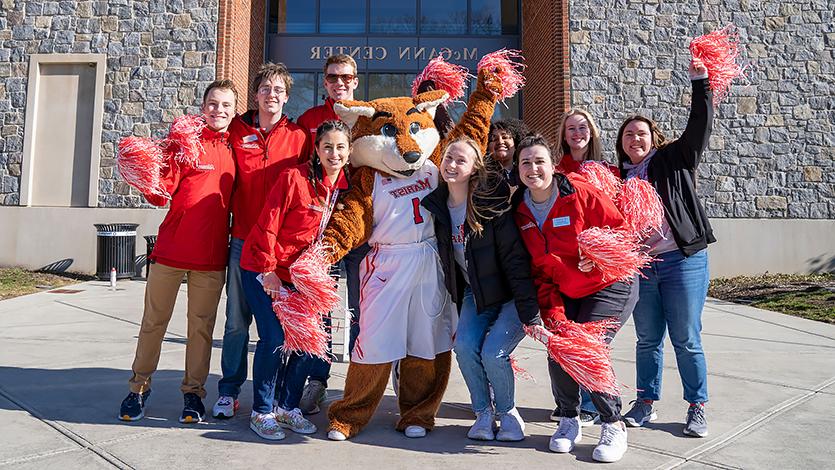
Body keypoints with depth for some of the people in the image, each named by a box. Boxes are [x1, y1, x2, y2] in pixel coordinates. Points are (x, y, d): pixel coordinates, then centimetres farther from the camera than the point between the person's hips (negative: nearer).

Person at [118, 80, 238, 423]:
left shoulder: (233, 148, 8)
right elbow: (162, 194, -6)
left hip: (211, 254, 2)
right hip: (171, 249, -2)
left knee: (201, 325, 8)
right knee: (154, 321, 9)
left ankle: (193, 391, 21)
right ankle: (139, 387, 25)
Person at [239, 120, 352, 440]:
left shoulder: (345, 187, 2)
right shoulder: (294, 178, -16)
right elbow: (267, 226, -14)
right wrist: (268, 270, -14)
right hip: (263, 270, -5)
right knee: (275, 339, -11)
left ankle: (288, 407, 20)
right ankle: (261, 412, 9)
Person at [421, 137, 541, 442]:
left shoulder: (492, 204, -21)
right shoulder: (437, 205, -3)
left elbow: (515, 259, -22)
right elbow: (446, 261, 9)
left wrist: (530, 314, -24)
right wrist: (456, 300, 7)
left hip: (511, 294, -5)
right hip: (474, 293, 5)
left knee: (493, 351, -18)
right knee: (464, 346, -16)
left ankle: (507, 412, 11)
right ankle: (483, 413, 7)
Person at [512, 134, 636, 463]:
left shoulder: (581, 194, -18)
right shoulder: (521, 211, -3)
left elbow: (622, 231, -9)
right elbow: (538, 267, 0)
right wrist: (551, 311, -7)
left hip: (610, 286, -4)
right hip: (565, 294, 5)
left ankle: (613, 426, 6)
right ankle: (569, 420, 16)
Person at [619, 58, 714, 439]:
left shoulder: (674, 160, 5)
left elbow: (700, 126, -7)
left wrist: (700, 83, -11)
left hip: (683, 262, -3)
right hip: (640, 268, 3)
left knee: (686, 340, 3)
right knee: (648, 339, 11)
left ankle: (697, 407, 18)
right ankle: (646, 402, 24)